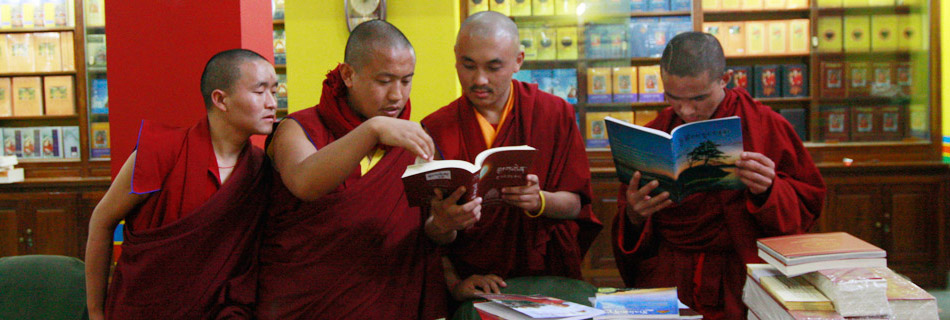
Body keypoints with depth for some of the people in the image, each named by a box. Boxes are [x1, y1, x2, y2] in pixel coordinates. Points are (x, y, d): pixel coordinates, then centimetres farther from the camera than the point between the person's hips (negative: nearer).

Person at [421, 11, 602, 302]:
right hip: (473, 281, 0)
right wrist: (454, 283, -18)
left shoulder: (555, 114, 5)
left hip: (546, 275, 0)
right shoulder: (434, 130, 2)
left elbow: (575, 205, 2)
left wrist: (539, 201, -18)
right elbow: (431, 232, -2)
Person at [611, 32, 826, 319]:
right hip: (666, 283, 1)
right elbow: (631, 241, 12)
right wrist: (634, 218, -12)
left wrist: (768, 191, -13)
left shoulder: (768, 127, 4)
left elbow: (806, 206, 7)